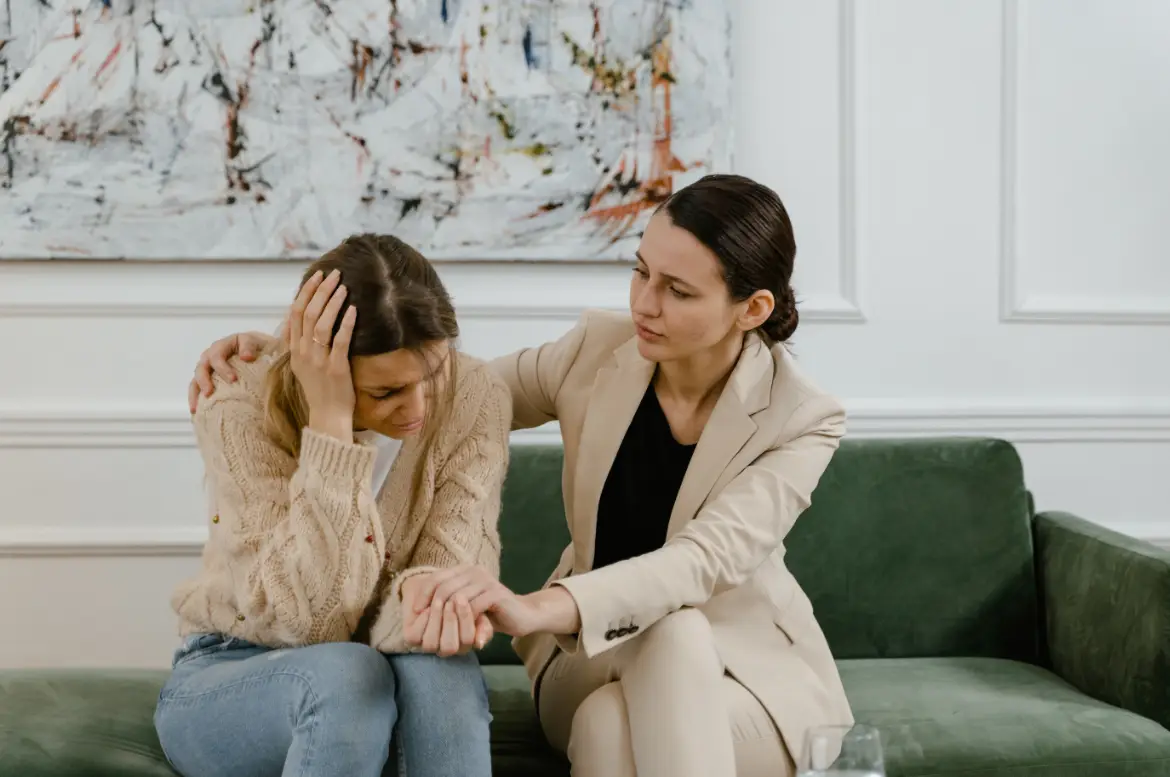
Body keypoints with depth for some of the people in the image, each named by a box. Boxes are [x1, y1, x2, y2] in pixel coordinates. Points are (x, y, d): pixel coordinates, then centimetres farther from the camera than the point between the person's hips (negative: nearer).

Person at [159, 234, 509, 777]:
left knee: (438, 668, -33)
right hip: (230, 679, -2)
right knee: (345, 672, -36)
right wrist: (330, 422, -33)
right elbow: (307, 621, -27)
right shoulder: (241, 410, -22)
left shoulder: (475, 399, -14)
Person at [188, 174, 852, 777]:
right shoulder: (600, 351, -8)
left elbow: (704, 560, -33)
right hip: (596, 655, 2)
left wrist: (536, 609, -50)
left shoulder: (804, 421, -17)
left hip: (743, 668, -2)